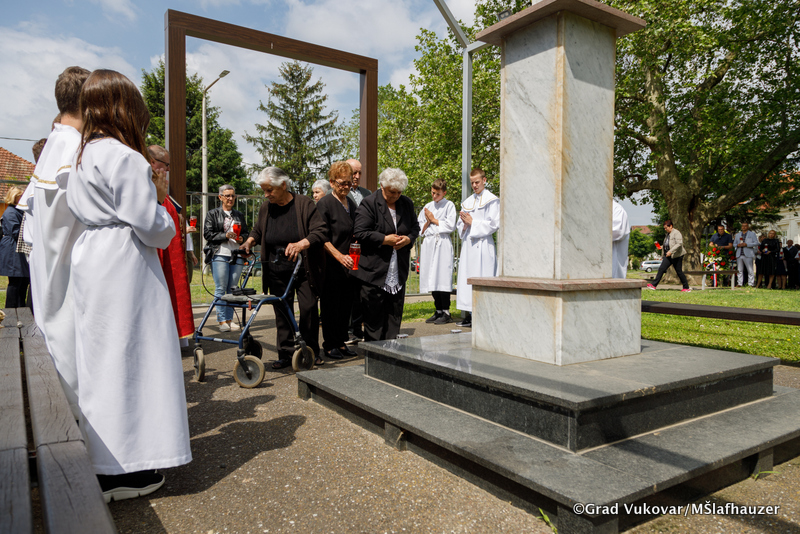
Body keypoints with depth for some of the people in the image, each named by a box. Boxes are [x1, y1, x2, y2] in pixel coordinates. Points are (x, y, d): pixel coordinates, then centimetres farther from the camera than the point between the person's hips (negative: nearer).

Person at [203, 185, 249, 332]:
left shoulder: (239, 215, 20)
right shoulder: (213, 214, 8)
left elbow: (246, 233, 22)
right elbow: (207, 233, -1)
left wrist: (242, 238, -1)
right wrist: (225, 235, -13)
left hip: (237, 256, 4)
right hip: (220, 255, -3)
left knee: (233, 289, 3)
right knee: (221, 288, -5)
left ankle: (229, 319, 8)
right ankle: (222, 321, -2)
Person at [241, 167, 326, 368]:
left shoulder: (305, 204, -8)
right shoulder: (266, 208, 6)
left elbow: (320, 232, -15)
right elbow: (258, 230, 23)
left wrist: (301, 244, -31)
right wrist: (250, 241, 2)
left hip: (304, 269, -4)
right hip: (277, 271, 4)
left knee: (308, 308, -2)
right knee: (282, 312, 7)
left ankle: (311, 351, 16)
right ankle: (286, 354, 16)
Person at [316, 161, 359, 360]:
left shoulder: (351, 203, 14)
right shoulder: (324, 204, -9)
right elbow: (322, 238, -15)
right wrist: (339, 256, -26)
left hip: (348, 265, 7)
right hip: (331, 266, -7)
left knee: (346, 304, 9)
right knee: (331, 306, 1)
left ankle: (341, 342, 21)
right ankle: (329, 345, 12)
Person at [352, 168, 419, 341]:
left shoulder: (407, 203, 10)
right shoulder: (369, 203, -7)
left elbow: (415, 227, 18)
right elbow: (359, 232, -12)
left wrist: (408, 239, -4)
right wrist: (385, 239, -16)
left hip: (399, 270, 5)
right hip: (374, 270, -5)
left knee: (395, 313, 10)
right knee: (373, 314, 2)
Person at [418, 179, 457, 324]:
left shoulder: (449, 205, 3)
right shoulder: (427, 207, 17)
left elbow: (450, 226, -7)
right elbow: (421, 229, 16)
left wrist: (434, 220, -1)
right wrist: (428, 221, -2)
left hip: (442, 244, -5)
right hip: (429, 244, 5)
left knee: (442, 278, -9)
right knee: (432, 279, 5)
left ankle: (446, 312, -3)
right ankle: (438, 311, 14)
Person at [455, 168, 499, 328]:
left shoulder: (491, 200, -1)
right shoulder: (467, 202, 17)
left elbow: (493, 224, -8)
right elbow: (460, 225, 18)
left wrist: (472, 222, -10)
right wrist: (465, 224, -4)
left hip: (483, 245, -6)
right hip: (468, 244, 6)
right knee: (466, 278, 5)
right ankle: (468, 316, 10)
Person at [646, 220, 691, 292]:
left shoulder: (676, 233, -11)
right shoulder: (668, 234, 16)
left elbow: (679, 243, -22)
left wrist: (671, 251, -28)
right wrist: (662, 247, 9)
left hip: (676, 256, -8)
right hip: (668, 256, 8)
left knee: (679, 271, 0)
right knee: (661, 269, -3)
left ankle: (686, 288, 13)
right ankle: (654, 285, -6)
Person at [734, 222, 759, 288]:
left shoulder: (752, 234, 10)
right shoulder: (737, 235, 21)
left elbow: (756, 243, 0)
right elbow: (734, 244, 20)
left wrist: (746, 244, -13)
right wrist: (737, 245, -3)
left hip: (748, 255, -4)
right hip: (739, 255, 4)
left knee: (750, 270, -5)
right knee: (739, 270, 2)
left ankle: (751, 284, -4)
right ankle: (740, 283, 6)